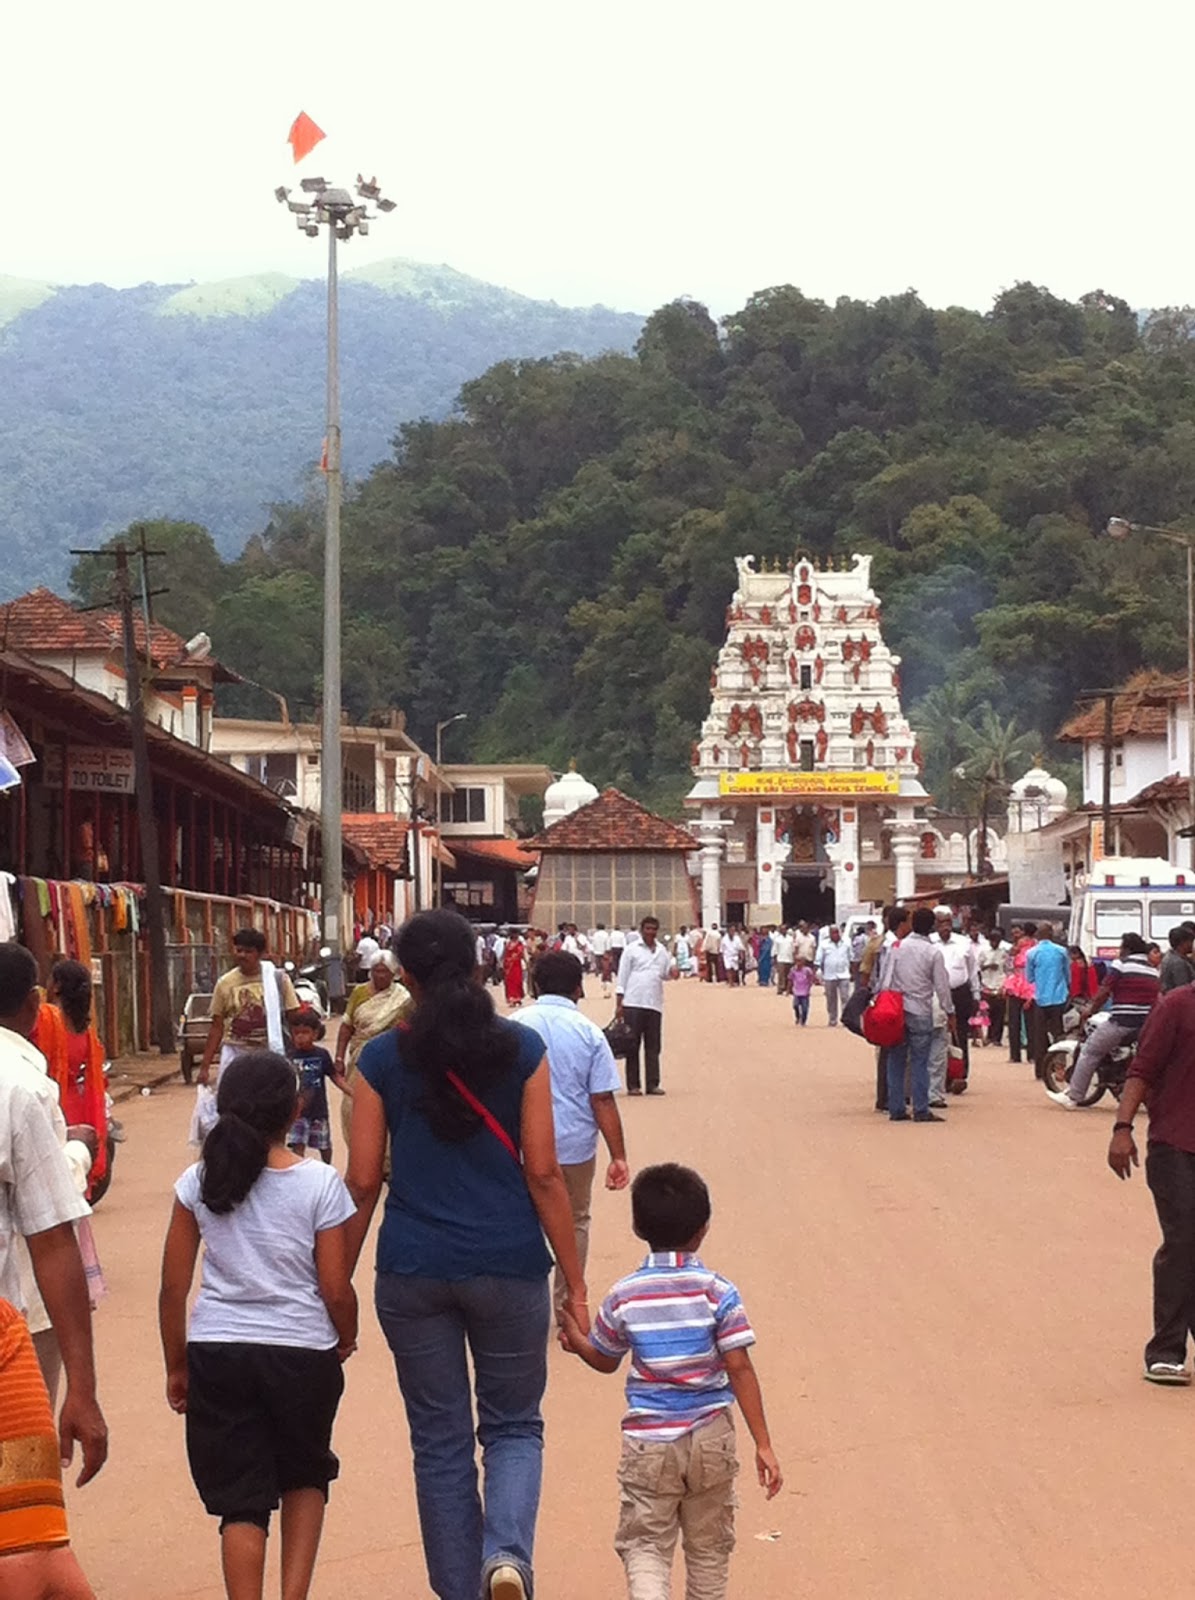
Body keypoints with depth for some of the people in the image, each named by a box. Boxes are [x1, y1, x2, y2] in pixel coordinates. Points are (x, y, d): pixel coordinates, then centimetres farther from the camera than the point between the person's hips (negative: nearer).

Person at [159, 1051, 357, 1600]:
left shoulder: (198, 1183, -2)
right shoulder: (320, 1183, -9)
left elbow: (172, 1291, 0)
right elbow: (336, 1291, -7)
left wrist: (177, 1366, 12)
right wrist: (347, 1340, 13)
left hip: (217, 1354, 1)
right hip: (302, 1352, -1)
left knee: (240, 1499, 8)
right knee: (304, 1476, 23)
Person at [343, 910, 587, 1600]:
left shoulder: (383, 1058, -1)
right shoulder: (521, 1047, -3)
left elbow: (362, 1180, 0)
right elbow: (544, 1172, -4)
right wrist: (575, 1282, 2)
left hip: (413, 1271, 1)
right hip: (509, 1264, -1)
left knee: (440, 1441, 13)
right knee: (514, 1425, 15)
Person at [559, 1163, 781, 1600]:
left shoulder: (622, 1296, -3)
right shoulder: (717, 1291, -8)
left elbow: (604, 1361, 12)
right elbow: (740, 1370, -12)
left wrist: (575, 1340, 34)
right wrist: (763, 1444, -9)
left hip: (647, 1442, 0)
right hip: (710, 1440, 0)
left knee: (645, 1545, 4)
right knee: (708, 1548, 17)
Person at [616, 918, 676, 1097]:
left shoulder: (662, 951, 13)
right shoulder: (631, 950, 1)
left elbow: (666, 972, 13)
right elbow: (622, 977, 0)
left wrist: (671, 972, -11)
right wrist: (619, 1003, -6)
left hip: (654, 1005, 4)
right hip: (633, 1004, -4)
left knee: (653, 1046, 5)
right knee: (632, 1045, -1)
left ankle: (653, 1084, 8)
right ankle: (633, 1085, 2)